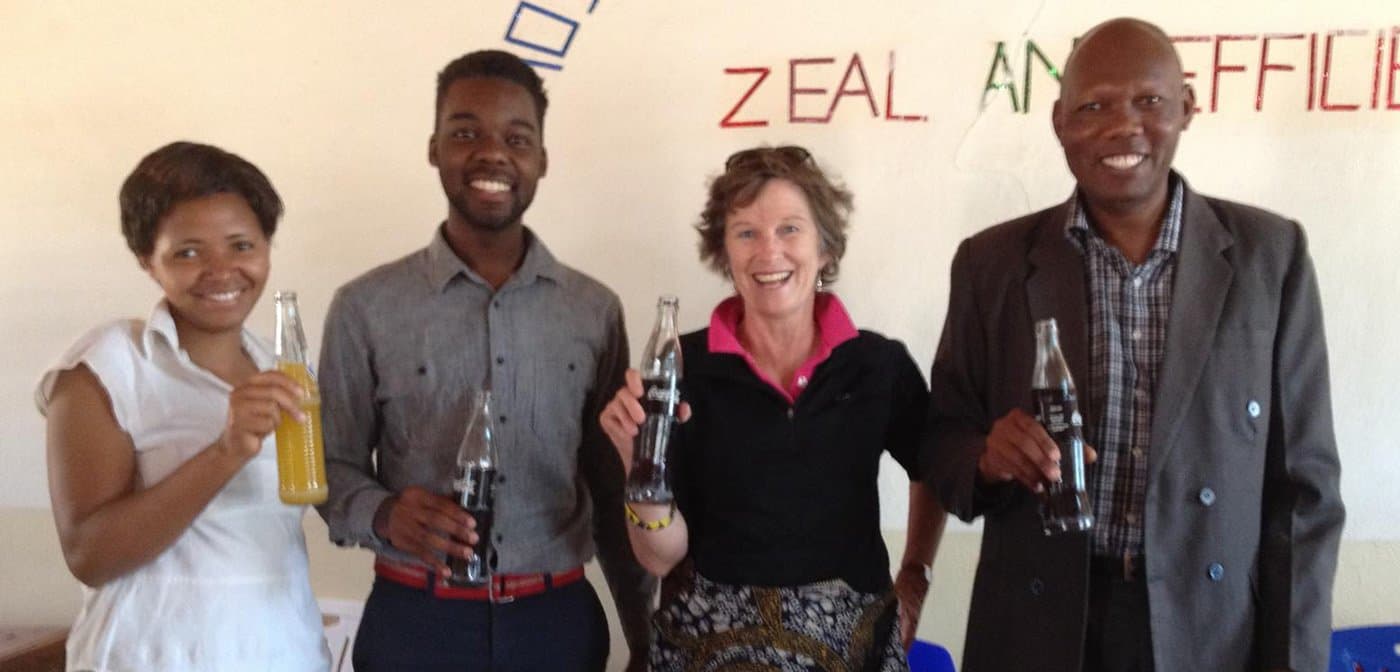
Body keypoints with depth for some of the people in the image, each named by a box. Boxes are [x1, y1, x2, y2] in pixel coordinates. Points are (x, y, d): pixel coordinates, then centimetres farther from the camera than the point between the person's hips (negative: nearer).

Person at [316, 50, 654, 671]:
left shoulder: (595, 310, 1)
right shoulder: (365, 307, -5)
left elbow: (614, 490, 7)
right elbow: (334, 466, 2)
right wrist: (382, 514, -19)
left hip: (559, 619, 2)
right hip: (414, 621, -1)